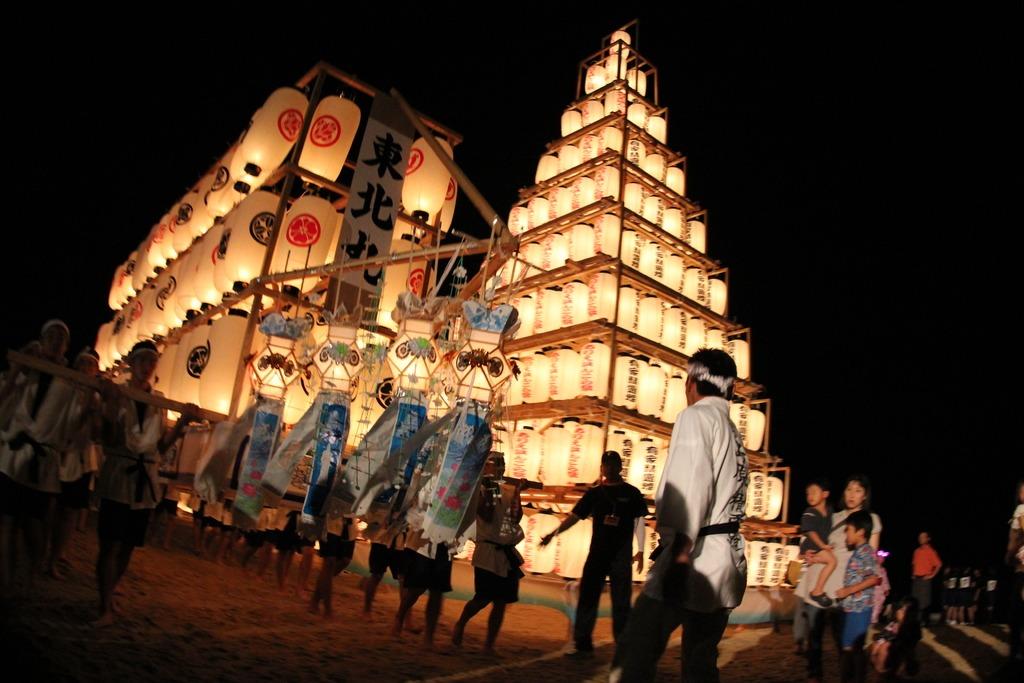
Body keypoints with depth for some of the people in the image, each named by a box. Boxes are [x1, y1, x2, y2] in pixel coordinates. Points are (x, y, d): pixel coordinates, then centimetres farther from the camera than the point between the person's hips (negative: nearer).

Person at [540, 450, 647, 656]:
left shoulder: (632, 493, 1)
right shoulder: (594, 493, 5)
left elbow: (639, 521, 1)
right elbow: (574, 516, 4)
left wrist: (640, 550, -7)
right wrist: (553, 533, -7)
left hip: (621, 555, -2)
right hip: (597, 553, 2)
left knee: (621, 603, 5)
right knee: (587, 598, 3)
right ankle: (583, 644, 11)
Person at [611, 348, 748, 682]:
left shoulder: (696, 416, -4)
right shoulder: (733, 432, 22)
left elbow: (692, 486, -18)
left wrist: (680, 554, -24)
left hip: (698, 556, -9)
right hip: (728, 559, 9)